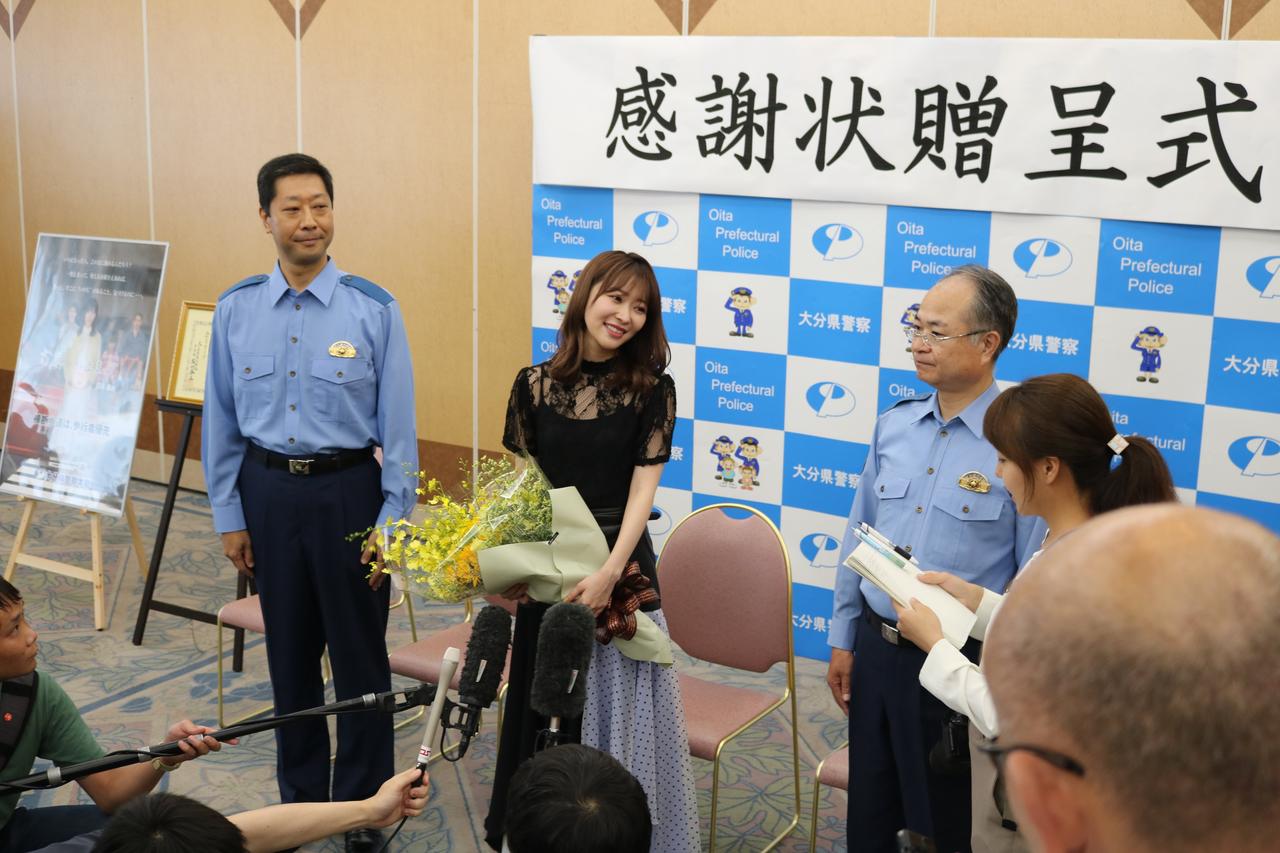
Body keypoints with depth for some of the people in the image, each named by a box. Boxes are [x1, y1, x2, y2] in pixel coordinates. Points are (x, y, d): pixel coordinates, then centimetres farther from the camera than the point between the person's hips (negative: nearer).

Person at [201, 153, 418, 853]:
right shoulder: (235, 310, 0)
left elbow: (398, 426, -7)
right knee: (289, 650, 16)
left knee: (359, 653, 6)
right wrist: (229, 516, 5)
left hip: (348, 489, -3)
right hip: (267, 489, 3)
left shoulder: (374, 311, -10)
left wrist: (392, 521, -9)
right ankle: (300, 792, 35)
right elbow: (221, 422, 5)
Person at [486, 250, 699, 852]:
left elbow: (643, 489, -10)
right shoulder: (533, 384, 2)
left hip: (620, 563, -2)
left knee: (615, 709, 6)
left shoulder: (652, 388, -5)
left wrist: (609, 573, -22)